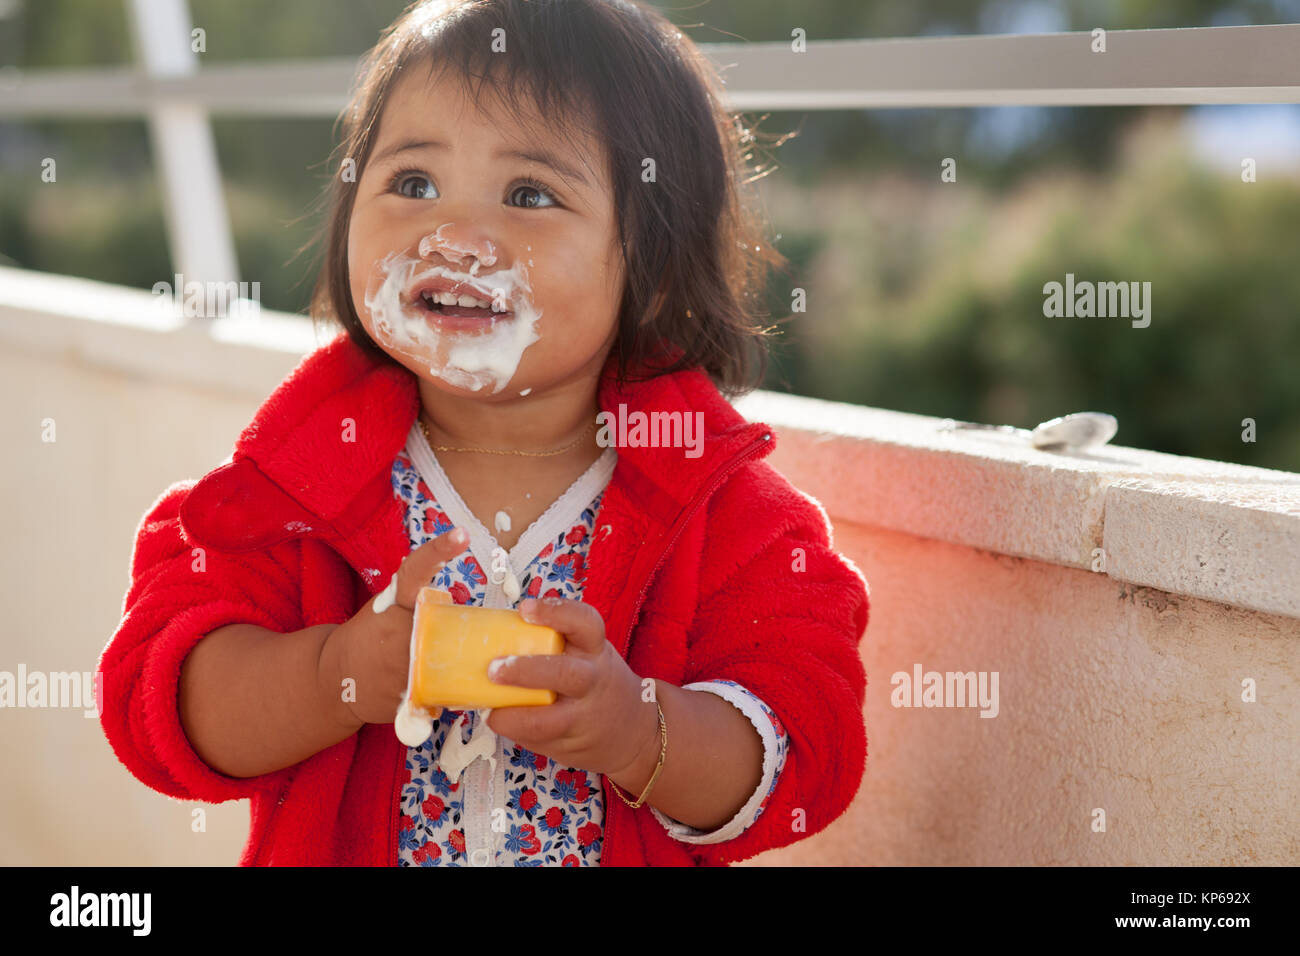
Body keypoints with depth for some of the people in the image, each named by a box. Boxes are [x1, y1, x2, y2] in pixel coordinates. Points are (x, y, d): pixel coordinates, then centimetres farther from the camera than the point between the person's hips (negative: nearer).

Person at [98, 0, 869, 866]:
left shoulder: (726, 511, -13)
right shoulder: (294, 481, -10)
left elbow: (808, 761, -17)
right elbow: (156, 701, -16)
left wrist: (635, 729, -34)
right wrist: (345, 677, -32)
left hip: (631, 847, 0)